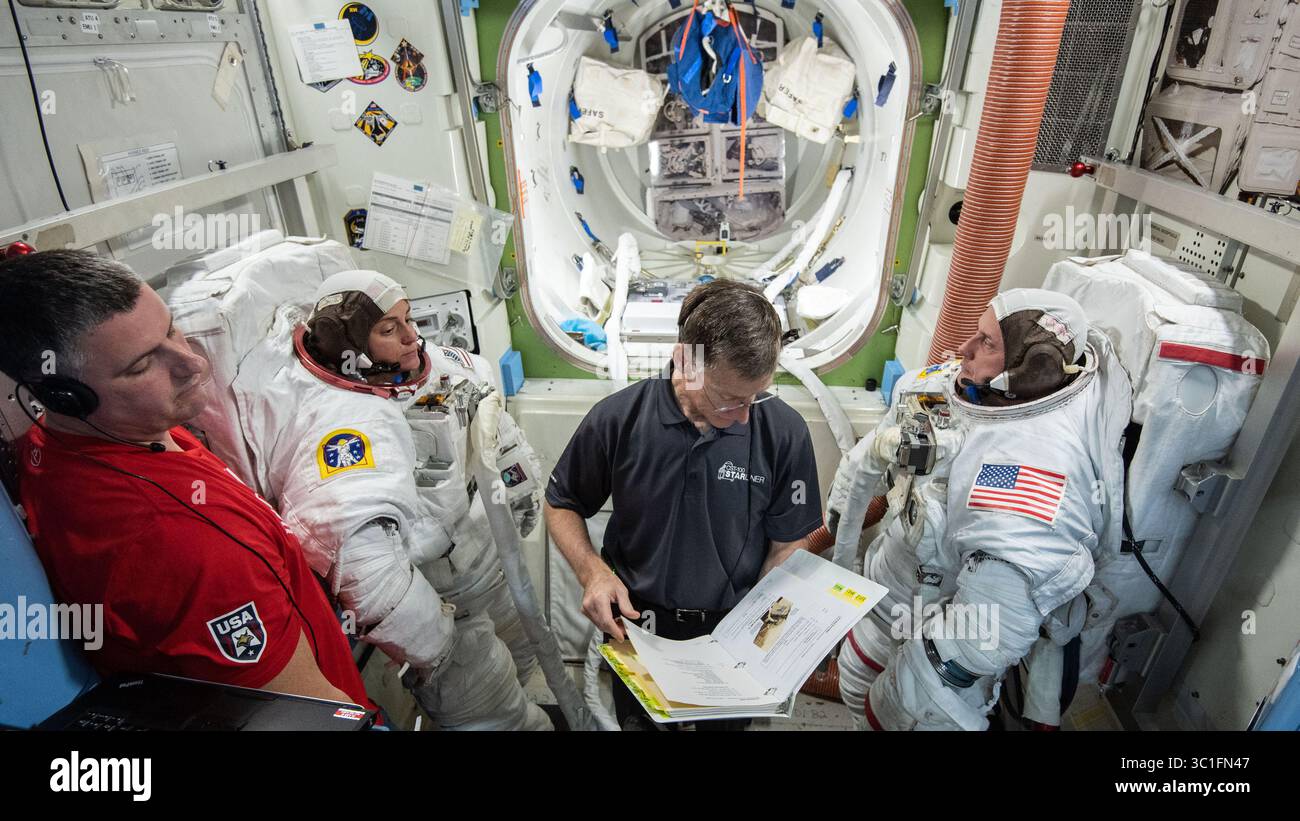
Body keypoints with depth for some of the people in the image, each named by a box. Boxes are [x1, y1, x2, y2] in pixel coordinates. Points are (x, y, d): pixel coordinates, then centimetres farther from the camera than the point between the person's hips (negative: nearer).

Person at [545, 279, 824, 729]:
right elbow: (561, 505, -5)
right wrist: (592, 570, -22)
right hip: (634, 624, 0)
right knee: (636, 717, 30)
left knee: (727, 720, 29)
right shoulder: (616, 420, -20)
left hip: (734, 631, 0)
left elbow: (789, 543, -8)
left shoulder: (784, 432, -20)